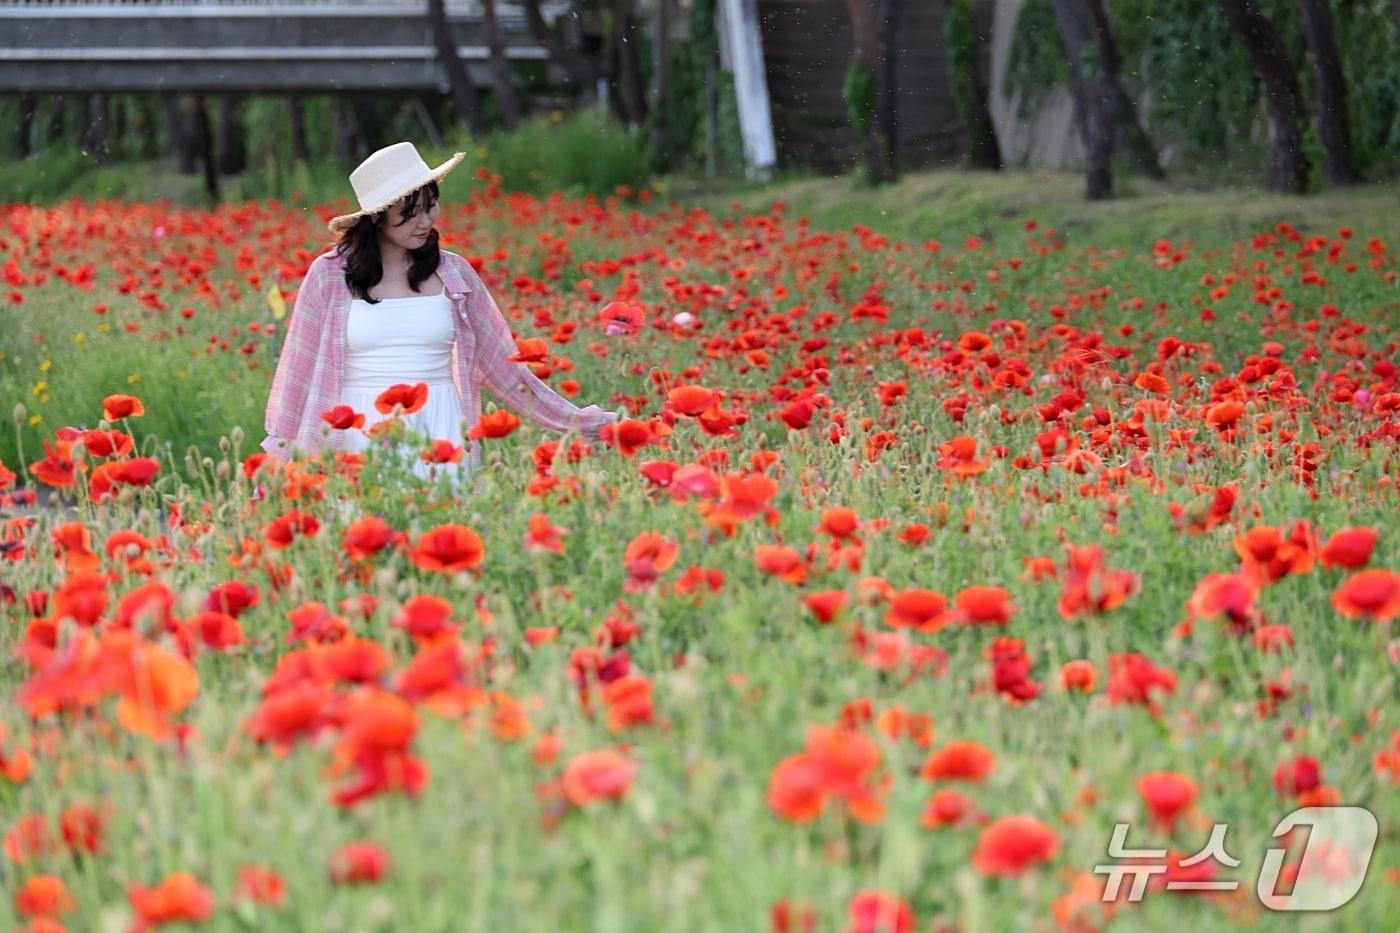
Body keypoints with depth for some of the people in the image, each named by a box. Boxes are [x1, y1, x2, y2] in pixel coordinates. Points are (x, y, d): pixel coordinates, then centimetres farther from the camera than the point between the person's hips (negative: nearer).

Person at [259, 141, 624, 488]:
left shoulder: (453, 274, 7)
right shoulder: (330, 275, 2)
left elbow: (504, 366, 11)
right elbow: (300, 373, 7)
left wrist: (580, 422, 8)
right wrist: (277, 462, 7)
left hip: (440, 433, 1)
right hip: (359, 434, -1)